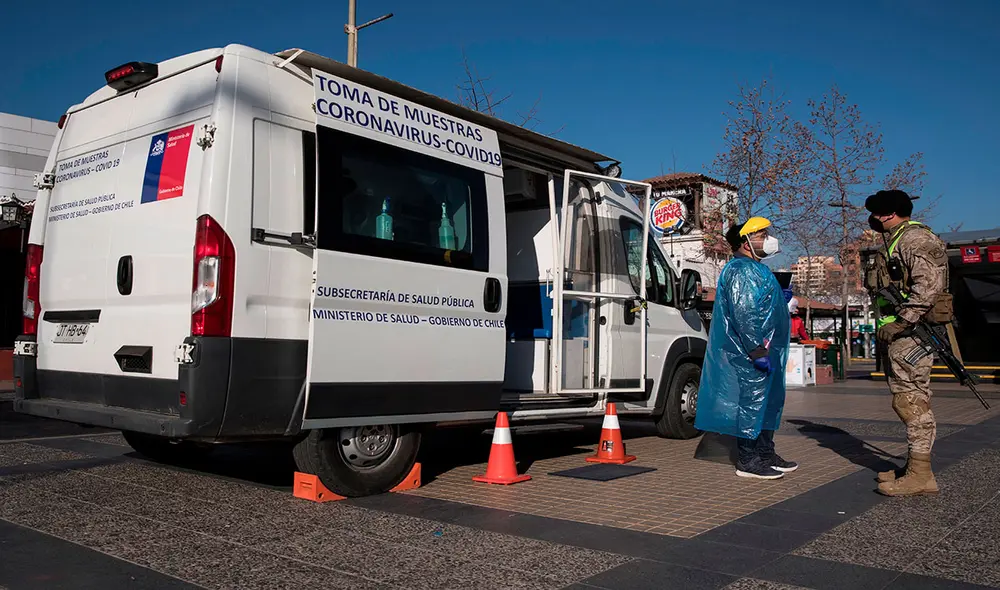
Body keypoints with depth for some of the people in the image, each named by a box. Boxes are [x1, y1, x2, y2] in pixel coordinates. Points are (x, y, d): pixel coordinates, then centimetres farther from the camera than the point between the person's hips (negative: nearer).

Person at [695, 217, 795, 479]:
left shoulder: (755, 269, 20)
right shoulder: (741, 270, -15)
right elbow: (743, 314, -24)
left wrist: (782, 297, 20)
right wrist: (757, 351, -25)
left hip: (764, 350, 11)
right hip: (750, 353, -11)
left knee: (769, 401, 17)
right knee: (752, 401, -6)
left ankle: (765, 454, 27)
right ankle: (747, 461, 2)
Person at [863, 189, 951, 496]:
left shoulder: (915, 238, -10)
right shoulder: (893, 243, 22)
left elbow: (927, 286, -21)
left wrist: (898, 323, -24)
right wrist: (884, 328, 17)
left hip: (910, 332, -10)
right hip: (896, 334, 10)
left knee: (911, 400, -9)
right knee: (908, 399, 13)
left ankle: (921, 475, -6)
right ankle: (915, 467, 21)